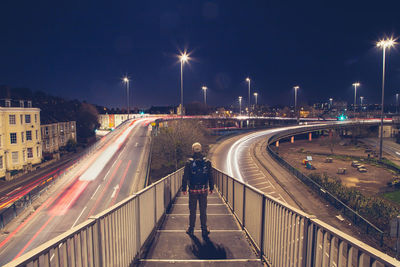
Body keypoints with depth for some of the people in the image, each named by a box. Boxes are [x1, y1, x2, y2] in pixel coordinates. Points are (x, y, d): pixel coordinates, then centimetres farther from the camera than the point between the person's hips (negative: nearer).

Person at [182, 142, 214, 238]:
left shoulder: (189, 162, -8)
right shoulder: (207, 162, -3)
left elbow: (185, 177, -4)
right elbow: (210, 176, 3)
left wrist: (184, 188, 5)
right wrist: (211, 187, 12)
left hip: (193, 190, -1)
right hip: (204, 190, 1)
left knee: (192, 210, 11)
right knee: (203, 210, 11)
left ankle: (191, 229, 20)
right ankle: (204, 230, 17)